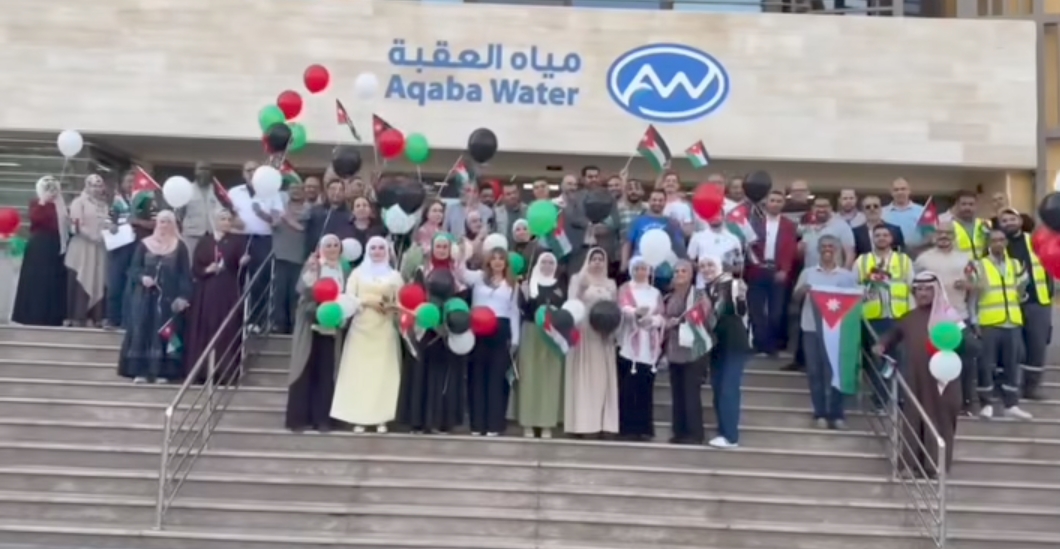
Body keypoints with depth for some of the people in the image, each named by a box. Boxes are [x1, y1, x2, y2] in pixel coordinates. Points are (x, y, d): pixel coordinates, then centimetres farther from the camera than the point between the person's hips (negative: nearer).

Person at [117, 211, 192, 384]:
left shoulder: (179, 246, 2)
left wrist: (183, 296, -11)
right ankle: (140, 371, 3)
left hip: (169, 298, -1)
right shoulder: (144, 244, 6)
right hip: (145, 296, 1)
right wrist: (142, 278, -16)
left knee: (164, 332, -1)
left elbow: (185, 274, -1)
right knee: (141, 330, -1)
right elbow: (133, 268, 6)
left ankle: (161, 371, 2)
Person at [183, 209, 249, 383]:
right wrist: (207, 270, -15)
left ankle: (226, 374, -2)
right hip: (205, 294, 2)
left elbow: (242, 261, -7)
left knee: (227, 333, -4)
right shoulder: (203, 242, 10)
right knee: (203, 333, 2)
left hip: (229, 293, -2)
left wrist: (244, 261, -30)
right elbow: (194, 269, 4)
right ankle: (201, 373, 8)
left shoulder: (237, 240, 6)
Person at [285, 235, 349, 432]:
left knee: (327, 373, 3)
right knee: (306, 371, 0)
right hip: (311, 327, -3)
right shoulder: (312, 265, 0)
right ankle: (299, 418, 6)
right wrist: (311, 271, -27)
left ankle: (322, 418, 9)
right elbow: (302, 288, -13)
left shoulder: (343, 270, 10)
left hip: (332, 328, 3)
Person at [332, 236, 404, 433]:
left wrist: (391, 306, -15)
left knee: (383, 371, -2)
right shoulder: (358, 272, 10)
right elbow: (348, 298, 1)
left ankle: (381, 418, 1)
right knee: (359, 370, -3)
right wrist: (367, 301, -13)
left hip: (385, 330, 0)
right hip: (361, 328, 0)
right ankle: (358, 418, 0)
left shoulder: (394, 275, 11)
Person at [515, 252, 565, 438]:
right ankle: (528, 423, 3)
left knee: (550, 377, 0)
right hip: (531, 334, -1)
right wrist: (525, 296, -22)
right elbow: (523, 308, -5)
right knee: (529, 376, -2)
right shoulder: (529, 282, 4)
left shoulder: (560, 286, 10)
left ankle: (547, 424, 4)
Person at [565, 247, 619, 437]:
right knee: (583, 377, -7)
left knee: (603, 378, 0)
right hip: (584, 334, -4)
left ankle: (602, 423, 1)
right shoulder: (578, 279, 7)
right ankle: (582, 423, -8)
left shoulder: (611, 284, 18)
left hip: (604, 336, 4)